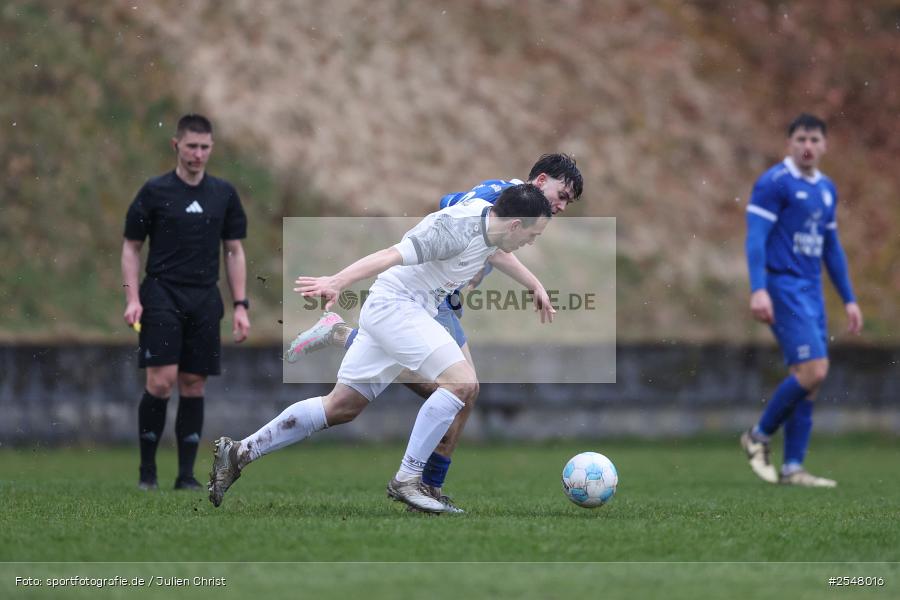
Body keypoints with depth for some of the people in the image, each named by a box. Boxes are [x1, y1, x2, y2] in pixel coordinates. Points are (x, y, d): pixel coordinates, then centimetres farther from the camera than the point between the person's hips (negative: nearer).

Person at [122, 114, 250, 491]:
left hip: (205, 300, 3)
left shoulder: (224, 194, 8)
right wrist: (132, 299, -8)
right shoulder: (155, 191, -1)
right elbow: (131, 247, 3)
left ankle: (186, 475, 8)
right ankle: (147, 469, 0)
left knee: (194, 386, 3)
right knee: (161, 382, -13)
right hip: (162, 296, -3)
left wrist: (240, 306, 5)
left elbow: (234, 251, 12)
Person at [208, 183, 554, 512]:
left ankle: (239, 454, 15)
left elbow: (499, 251, 31)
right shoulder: (457, 228, -22)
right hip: (393, 303, -10)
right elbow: (394, 255, -31)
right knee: (462, 382, -22)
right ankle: (406, 481, -18)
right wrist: (337, 282, -39)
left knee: (341, 407, 12)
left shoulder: (491, 219, 6)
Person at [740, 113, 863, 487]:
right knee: (813, 370, -17)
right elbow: (756, 237, -14)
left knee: (809, 379, 3)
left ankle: (792, 468, 6)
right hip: (783, 286, -8)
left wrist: (849, 299, 20)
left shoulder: (826, 189, 16)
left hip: (811, 291, 8)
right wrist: (758, 290, -24)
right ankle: (759, 436, 1)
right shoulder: (774, 183, -8)